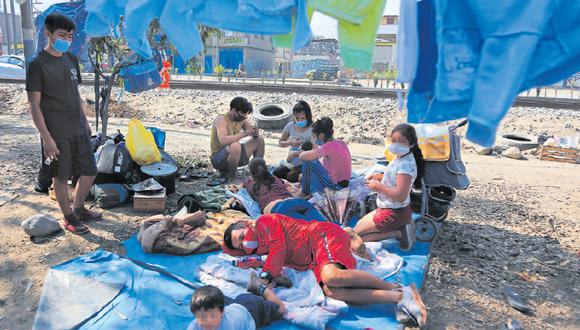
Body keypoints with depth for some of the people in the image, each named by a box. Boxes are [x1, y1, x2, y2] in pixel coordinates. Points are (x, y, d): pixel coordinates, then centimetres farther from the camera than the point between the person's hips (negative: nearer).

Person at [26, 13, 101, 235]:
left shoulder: (71, 59, 8)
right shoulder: (38, 64, -12)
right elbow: (34, 105, -13)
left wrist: (85, 122, 16)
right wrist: (47, 138, -16)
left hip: (78, 130, 7)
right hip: (57, 134, -6)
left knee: (90, 172, 12)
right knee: (61, 177, 7)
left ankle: (78, 208, 34)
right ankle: (69, 219, 23)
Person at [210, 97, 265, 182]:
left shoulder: (241, 119, 1)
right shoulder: (222, 120, -20)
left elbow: (256, 135, 8)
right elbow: (223, 140, -38)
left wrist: (255, 131, -17)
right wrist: (244, 133, -33)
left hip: (233, 154, 8)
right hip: (218, 159, -8)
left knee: (259, 140, 4)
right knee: (235, 146, -39)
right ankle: (232, 177, -17)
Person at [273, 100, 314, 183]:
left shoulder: (312, 129, -14)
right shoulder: (290, 126, -1)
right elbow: (280, 143, 7)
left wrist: (295, 153, -24)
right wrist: (290, 142, -14)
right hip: (291, 160, 5)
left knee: (291, 177, -26)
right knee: (276, 173, -14)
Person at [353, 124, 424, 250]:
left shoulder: (406, 165, -28)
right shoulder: (401, 157, 1)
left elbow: (400, 196, -32)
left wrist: (378, 185, -21)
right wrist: (381, 176, 2)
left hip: (393, 213, -10)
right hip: (389, 209, 10)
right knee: (360, 224, 25)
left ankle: (398, 233, -4)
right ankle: (402, 226, 9)